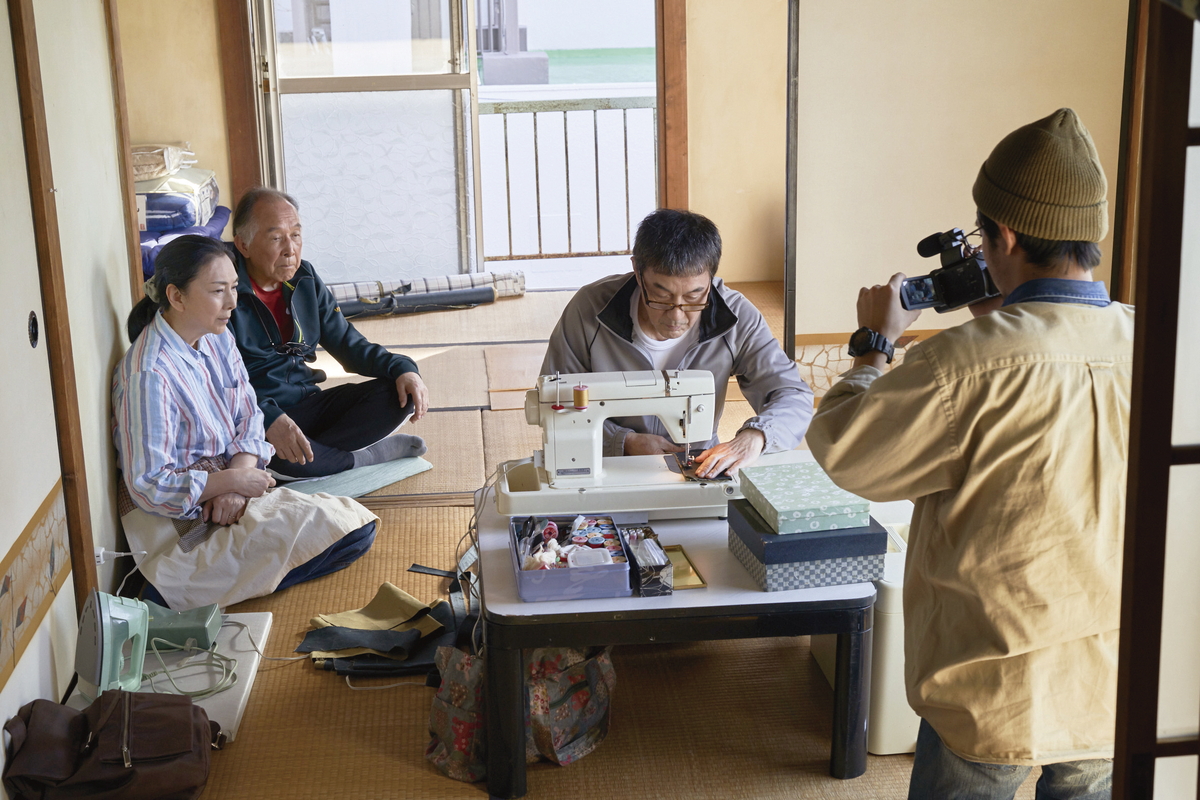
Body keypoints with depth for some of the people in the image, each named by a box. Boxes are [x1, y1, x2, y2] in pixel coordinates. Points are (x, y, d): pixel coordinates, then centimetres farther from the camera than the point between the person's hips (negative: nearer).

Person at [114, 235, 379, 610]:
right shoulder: (149, 375, -23)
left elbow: (249, 418, 6)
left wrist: (234, 487, -12)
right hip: (178, 519, -9)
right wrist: (234, 480, -17)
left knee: (358, 524, -5)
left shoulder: (217, 339, 3)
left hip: (226, 493, 9)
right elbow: (149, 487, -21)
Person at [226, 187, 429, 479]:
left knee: (400, 393, -8)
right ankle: (368, 456, -15)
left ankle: (306, 452, -20)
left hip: (307, 405, 7)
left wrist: (402, 368, -4)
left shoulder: (305, 279, 8)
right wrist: (269, 419, -40)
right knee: (271, 448, -40)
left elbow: (347, 342, 14)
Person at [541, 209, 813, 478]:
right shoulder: (588, 310, -13)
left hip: (700, 469, 1)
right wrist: (625, 443, -20)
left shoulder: (736, 317, -10)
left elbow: (794, 396, -8)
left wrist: (755, 437, -30)